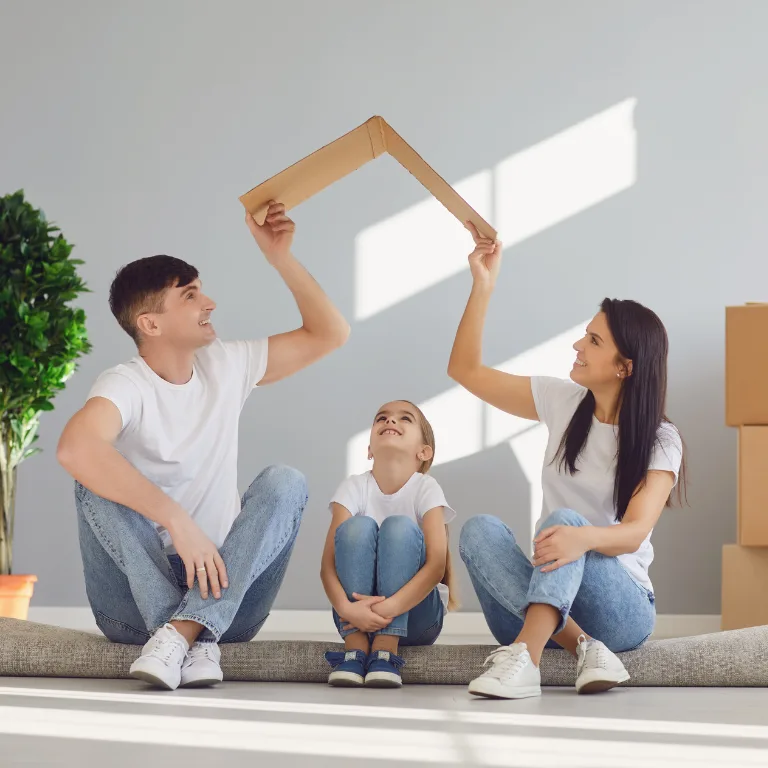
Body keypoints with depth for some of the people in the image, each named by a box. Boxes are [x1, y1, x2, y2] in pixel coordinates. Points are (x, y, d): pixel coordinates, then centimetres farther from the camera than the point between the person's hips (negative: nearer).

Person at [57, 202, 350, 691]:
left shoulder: (227, 367, 6)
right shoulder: (126, 385, -13)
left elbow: (330, 334, 10)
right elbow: (75, 448, -36)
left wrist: (280, 257, -1)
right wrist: (176, 519, -40)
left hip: (225, 593, 4)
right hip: (135, 606, -4)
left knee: (286, 482, -19)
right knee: (97, 477, -27)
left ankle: (183, 630, -36)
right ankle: (197, 641, -35)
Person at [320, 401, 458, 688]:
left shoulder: (426, 488, -8)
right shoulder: (354, 487, -5)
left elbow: (437, 564, -20)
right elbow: (328, 564, -14)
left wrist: (390, 607, -35)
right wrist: (346, 608, -34)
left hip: (413, 611, -1)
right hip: (358, 611, 1)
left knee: (400, 526, -24)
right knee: (358, 526, -22)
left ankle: (385, 651, -26)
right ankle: (355, 647, -25)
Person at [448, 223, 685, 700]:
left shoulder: (660, 441, -6)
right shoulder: (564, 403, 7)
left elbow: (633, 533, -22)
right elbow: (466, 370, 9)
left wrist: (582, 537, -45)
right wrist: (483, 286, 0)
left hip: (623, 608, -4)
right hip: (550, 593, 4)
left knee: (564, 519, -33)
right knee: (480, 530, -27)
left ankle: (525, 658, -52)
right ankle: (584, 647, -39)